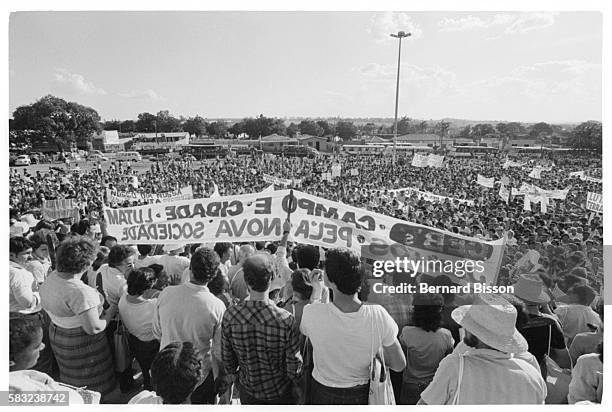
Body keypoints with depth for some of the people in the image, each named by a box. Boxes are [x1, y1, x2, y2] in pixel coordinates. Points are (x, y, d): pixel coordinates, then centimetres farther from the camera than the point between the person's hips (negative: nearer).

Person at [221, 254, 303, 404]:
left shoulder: (230, 315, -23)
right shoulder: (285, 319, -29)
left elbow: (227, 355, -7)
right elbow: (294, 361, -17)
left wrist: (231, 372, 14)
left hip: (247, 388, 2)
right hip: (279, 391, -1)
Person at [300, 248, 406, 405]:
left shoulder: (312, 313, -31)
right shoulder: (378, 315, -29)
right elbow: (399, 365, -16)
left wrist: (316, 291, 5)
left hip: (323, 394, 0)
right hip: (361, 395, 0)